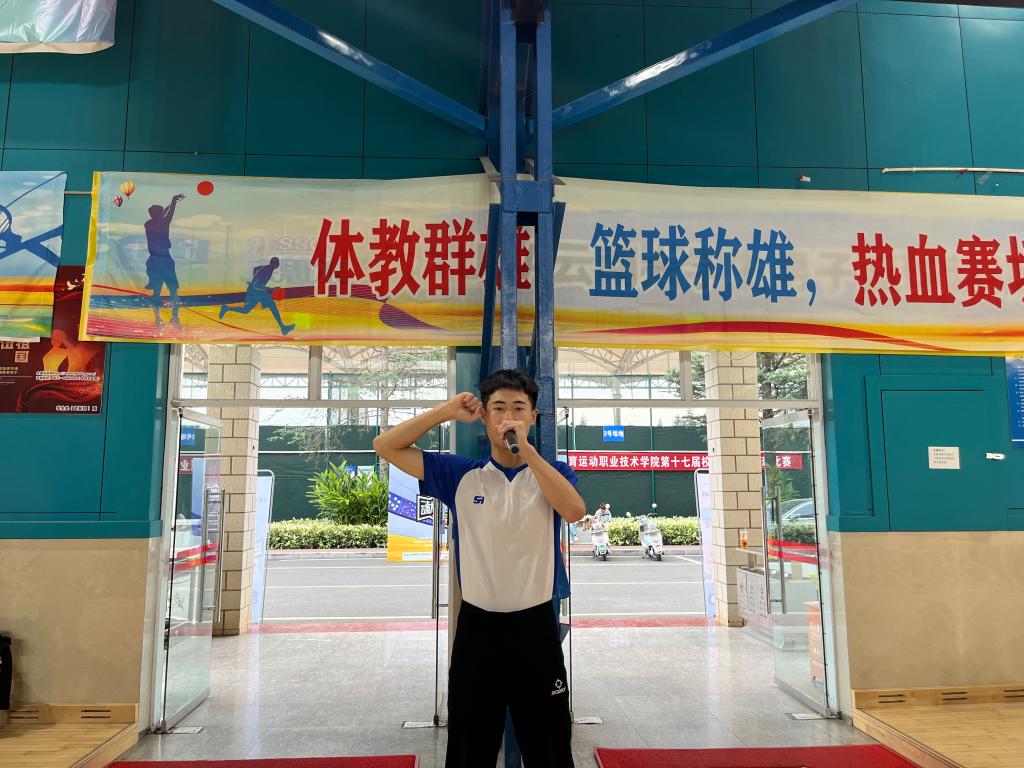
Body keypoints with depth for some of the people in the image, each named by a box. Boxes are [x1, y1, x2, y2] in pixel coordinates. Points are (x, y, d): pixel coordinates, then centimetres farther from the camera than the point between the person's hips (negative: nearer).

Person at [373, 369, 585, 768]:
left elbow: (574, 510, -21)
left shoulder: (553, 472, 1)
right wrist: (446, 411, -7)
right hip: (477, 628, 1)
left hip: (536, 627, 0)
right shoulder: (461, 474, 1)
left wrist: (526, 449, -23)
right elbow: (385, 446, 0)